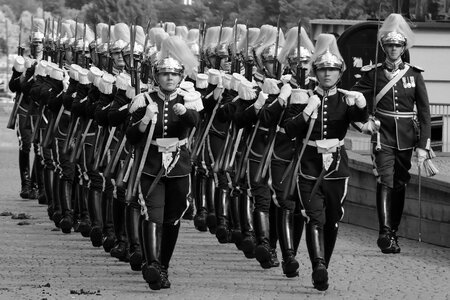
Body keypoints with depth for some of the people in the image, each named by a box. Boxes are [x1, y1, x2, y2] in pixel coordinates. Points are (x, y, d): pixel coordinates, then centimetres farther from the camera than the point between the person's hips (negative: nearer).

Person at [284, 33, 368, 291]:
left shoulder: (346, 100, 3)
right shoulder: (305, 98, 3)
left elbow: (361, 118, -19)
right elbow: (289, 130, -8)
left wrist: (361, 103, -41)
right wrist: (307, 112, -23)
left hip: (337, 169, 2)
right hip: (310, 168, -2)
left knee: (332, 221, 9)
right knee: (315, 218, -16)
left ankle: (322, 268, 24)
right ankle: (319, 267, -30)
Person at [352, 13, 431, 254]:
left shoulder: (414, 75, 4)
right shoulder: (373, 74, 2)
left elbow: (424, 111, 2)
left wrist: (423, 145, -4)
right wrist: (363, 120, -14)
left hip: (406, 138, 2)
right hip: (383, 137, -2)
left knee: (400, 186, 9)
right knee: (385, 182, -17)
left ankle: (393, 232, 21)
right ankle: (385, 233, -27)